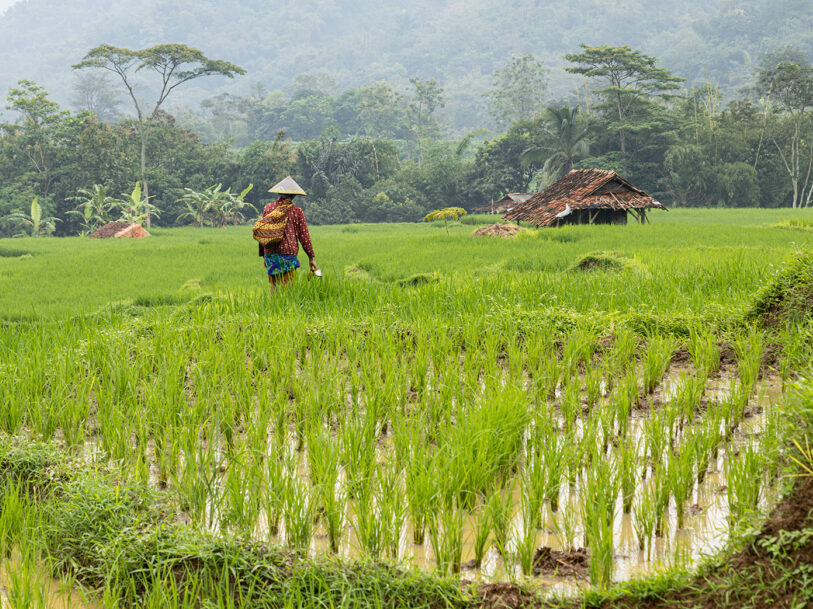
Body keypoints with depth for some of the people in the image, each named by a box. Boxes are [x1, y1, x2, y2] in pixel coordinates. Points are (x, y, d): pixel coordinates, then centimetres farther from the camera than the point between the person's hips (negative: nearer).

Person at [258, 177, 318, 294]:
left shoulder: (268, 208, 7)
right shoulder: (297, 211, -1)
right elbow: (304, 236, 0)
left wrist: (263, 255, 20)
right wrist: (311, 258, 7)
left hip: (270, 253, 4)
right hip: (288, 253, -4)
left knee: (274, 284, 14)